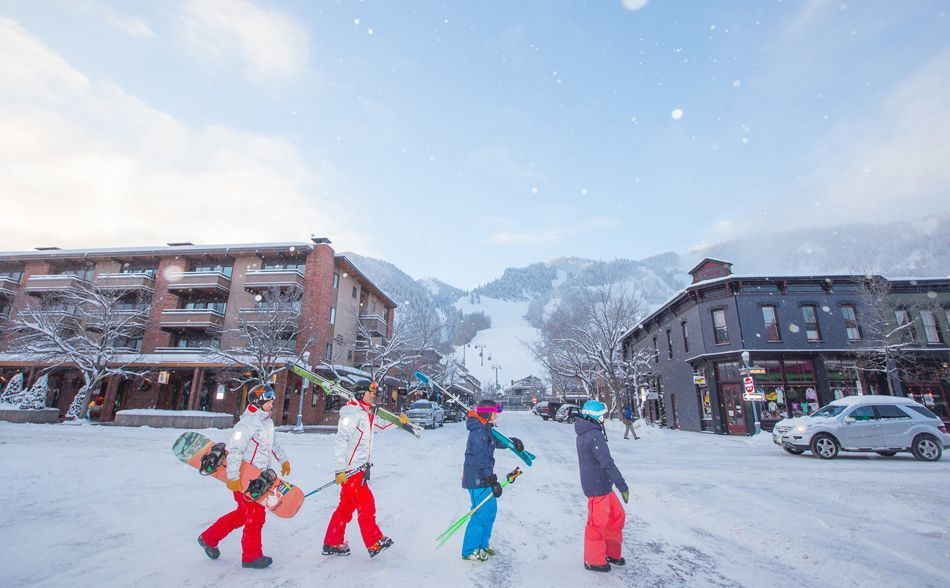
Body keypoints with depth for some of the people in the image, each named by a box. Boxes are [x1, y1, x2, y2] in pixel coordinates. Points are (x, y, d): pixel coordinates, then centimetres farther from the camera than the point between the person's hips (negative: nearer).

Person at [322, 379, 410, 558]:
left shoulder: (368, 415, 13)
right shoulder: (352, 413, -16)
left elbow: (381, 426, 27)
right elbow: (340, 441, -20)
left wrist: (399, 421, 12)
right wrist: (340, 469, -23)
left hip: (360, 469, 9)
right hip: (350, 469, -9)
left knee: (346, 506, 16)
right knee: (366, 505, 0)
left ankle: (332, 544, 27)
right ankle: (374, 543, 11)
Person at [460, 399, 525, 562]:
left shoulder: (485, 429, 9)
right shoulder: (478, 432, -24)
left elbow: (496, 441, 26)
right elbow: (482, 460, -26)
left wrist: (512, 441, 9)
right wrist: (493, 481, -24)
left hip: (483, 478, 10)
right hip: (477, 480, -10)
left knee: (491, 510, 19)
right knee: (481, 514, -1)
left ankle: (482, 544, 35)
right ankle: (469, 551, 15)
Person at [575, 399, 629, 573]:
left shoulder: (584, 434, 8)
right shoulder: (594, 436, -25)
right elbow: (607, 463, -28)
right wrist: (622, 486, -22)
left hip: (603, 485, 9)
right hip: (598, 487, -9)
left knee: (617, 516, 21)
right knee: (598, 523, 7)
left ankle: (611, 552, 35)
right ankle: (593, 561, 25)